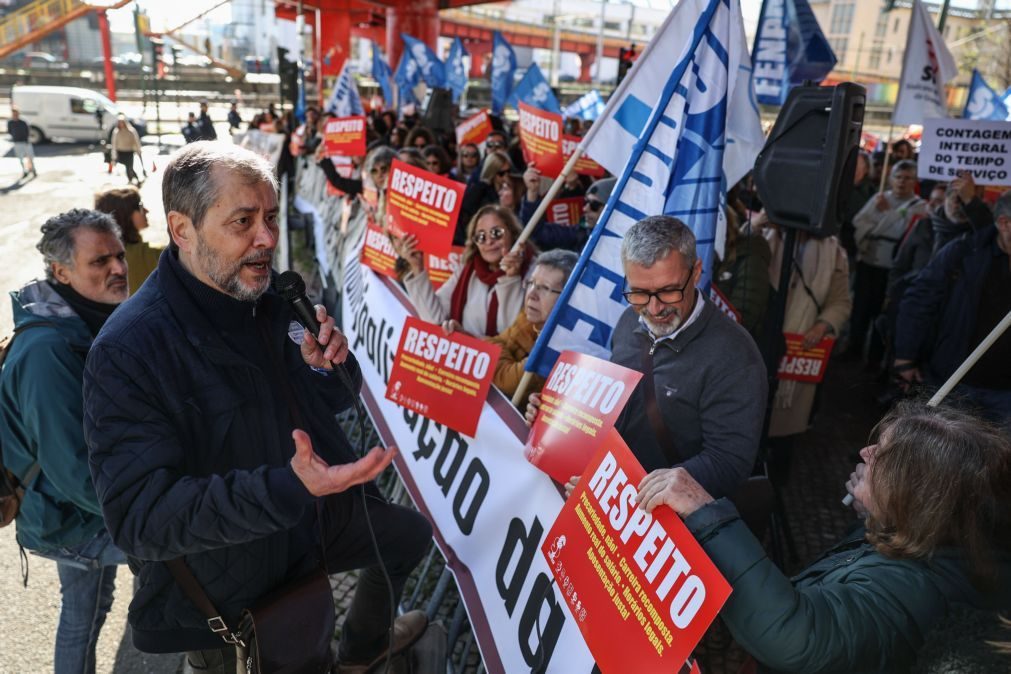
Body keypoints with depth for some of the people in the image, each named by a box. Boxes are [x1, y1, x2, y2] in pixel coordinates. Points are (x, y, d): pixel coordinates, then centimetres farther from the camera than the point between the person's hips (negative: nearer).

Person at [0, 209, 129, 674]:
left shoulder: (89, 323, 1)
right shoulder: (49, 349, -30)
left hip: (85, 509, 9)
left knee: (85, 615, 23)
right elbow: (76, 472, -31)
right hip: (72, 522, -9)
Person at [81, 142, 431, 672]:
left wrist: (331, 367, -21)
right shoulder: (128, 350, -29)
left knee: (411, 535, 23)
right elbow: (141, 515, -33)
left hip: (311, 515, 7)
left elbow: (327, 402, 3)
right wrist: (286, 488, -45)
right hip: (220, 583, -6)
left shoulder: (271, 301, -7)